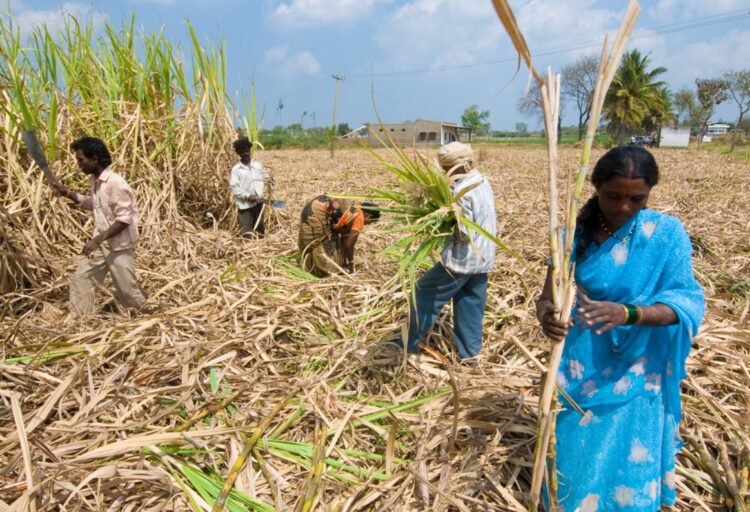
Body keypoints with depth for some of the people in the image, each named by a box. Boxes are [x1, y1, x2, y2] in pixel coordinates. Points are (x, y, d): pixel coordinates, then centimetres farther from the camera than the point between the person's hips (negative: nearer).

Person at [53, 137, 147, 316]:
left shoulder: (115, 183, -22)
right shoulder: (94, 180, 4)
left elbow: (124, 220, -24)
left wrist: (98, 239, -26)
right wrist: (70, 194, 9)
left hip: (118, 246, -8)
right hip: (100, 243, 8)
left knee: (126, 290, 2)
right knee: (80, 280, 6)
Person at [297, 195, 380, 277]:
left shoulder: (353, 207, 19)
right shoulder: (359, 217, -6)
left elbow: (345, 237, 27)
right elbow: (349, 244, -3)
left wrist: (344, 261, 33)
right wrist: (350, 264, 12)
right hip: (317, 212, -10)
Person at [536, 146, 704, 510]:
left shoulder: (667, 234, -11)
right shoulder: (576, 233, -7)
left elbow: (685, 303, -16)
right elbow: (548, 293, -7)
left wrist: (628, 313, -35)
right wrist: (545, 314, -32)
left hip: (634, 374, -1)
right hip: (579, 368, 2)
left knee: (628, 467, 10)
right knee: (573, 456, 16)